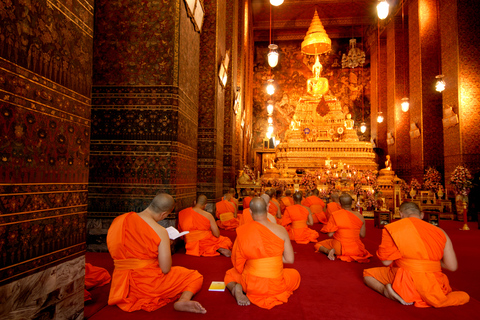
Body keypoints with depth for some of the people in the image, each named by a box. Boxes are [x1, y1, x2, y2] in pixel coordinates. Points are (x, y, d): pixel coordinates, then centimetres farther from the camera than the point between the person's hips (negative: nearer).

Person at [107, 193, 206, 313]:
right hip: (148, 284, -7)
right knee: (196, 277, 6)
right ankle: (183, 300, -19)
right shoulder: (160, 232, -17)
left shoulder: (119, 220, -1)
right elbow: (166, 269, -13)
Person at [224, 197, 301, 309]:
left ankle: (237, 289, -2)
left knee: (230, 275, 32)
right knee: (295, 274, 32)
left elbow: (235, 260, -2)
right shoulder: (281, 230, -10)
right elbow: (290, 259, -4)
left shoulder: (242, 231, -11)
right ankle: (274, 295, 5)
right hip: (276, 285, 0)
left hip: (250, 284, 1)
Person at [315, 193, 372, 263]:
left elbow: (330, 234, -11)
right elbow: (362, 235, 1)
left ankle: (328, 251, -10)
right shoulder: (360, 216, -6)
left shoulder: (335, 215, -15)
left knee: (317, 245, 17)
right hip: (356, 250, 4)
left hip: (339, 248, -4)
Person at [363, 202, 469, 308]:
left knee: (367, 274, 18)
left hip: (404, 283, -4)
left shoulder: (392, 228, -5)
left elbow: (386, 261, -5)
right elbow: (452, 266, 5)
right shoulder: (440, 232, 6)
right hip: (433, 286, 5)